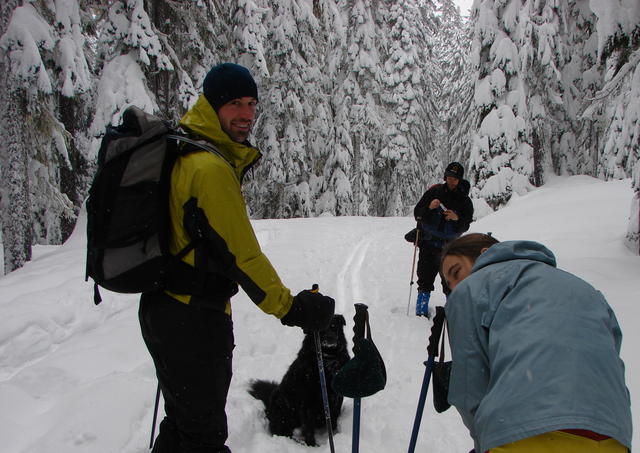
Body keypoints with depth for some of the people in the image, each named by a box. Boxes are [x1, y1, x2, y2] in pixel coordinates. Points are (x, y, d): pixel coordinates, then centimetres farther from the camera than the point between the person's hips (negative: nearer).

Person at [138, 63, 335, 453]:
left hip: (163, 311, 10)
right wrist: (292, 309, -15)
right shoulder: (212, 167, -21)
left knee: (183, 421, 25)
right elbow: (241, 254, -22)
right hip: (195, 321, -10)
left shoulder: (180, 154, 12)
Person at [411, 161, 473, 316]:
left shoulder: (464, 200, 4)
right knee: (425, 279, 0)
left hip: (450, 246, 0)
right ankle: (422, 310, 9)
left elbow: (465, 226, 0)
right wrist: (429, 208, -18)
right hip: (428, 243, 0)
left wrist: (457, 218, -20)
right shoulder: (434, 192, 2)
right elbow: (417, 213, 2)